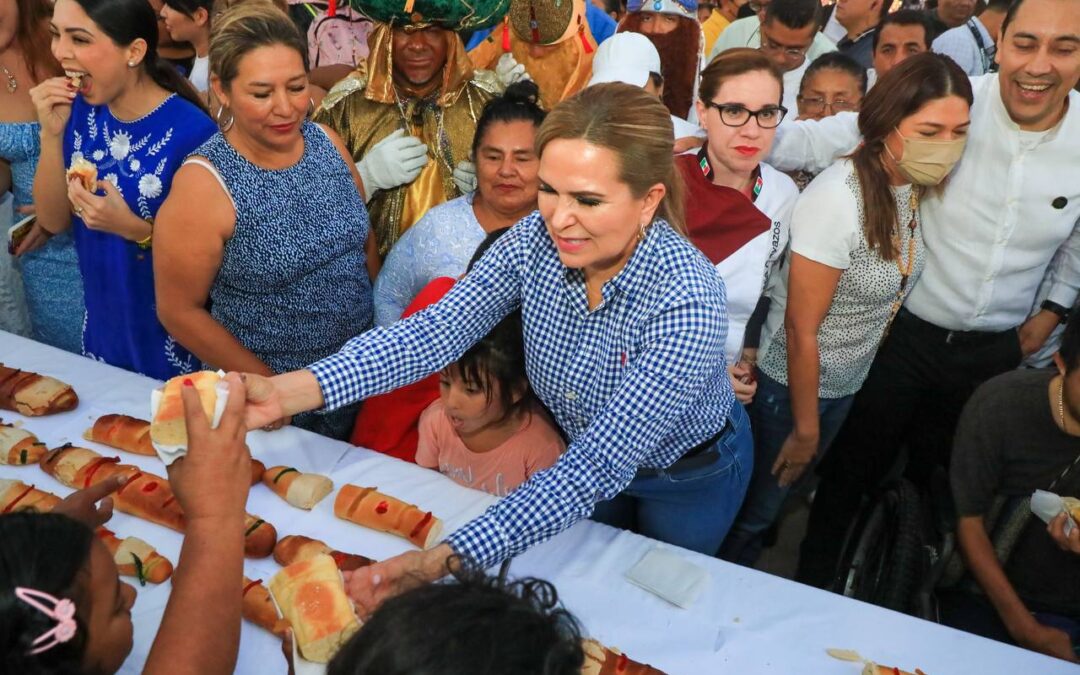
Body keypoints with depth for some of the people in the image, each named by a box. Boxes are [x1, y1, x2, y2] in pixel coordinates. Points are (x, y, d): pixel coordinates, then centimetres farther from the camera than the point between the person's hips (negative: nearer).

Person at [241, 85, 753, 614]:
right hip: (588, 455, 4)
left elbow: (601, 465, -43)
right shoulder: (535, 239, -25)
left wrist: (447, 561, -52)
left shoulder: (688, 301, -40)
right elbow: (438, 330, -30)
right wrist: (288, 391, -43)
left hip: (692, 475, -3)